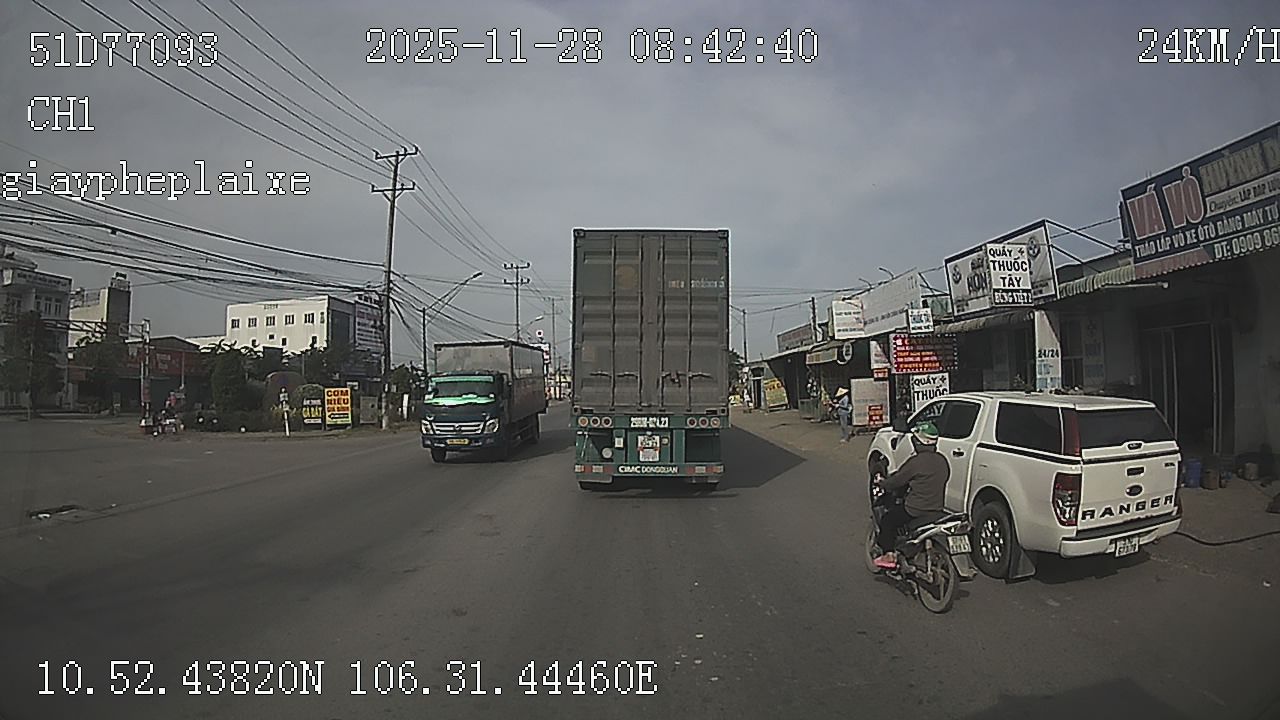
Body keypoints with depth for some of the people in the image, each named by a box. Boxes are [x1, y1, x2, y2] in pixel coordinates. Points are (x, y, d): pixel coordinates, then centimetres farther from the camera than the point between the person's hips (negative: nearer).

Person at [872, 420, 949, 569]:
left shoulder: (915, 462, -20)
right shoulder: (942, 460, 3)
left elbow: (896, 481, -12)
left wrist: (882, 482, 9)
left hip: (915, 510, -8)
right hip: (937, 509, 8)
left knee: (887, 520, 11)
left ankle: (888, 555, 7)